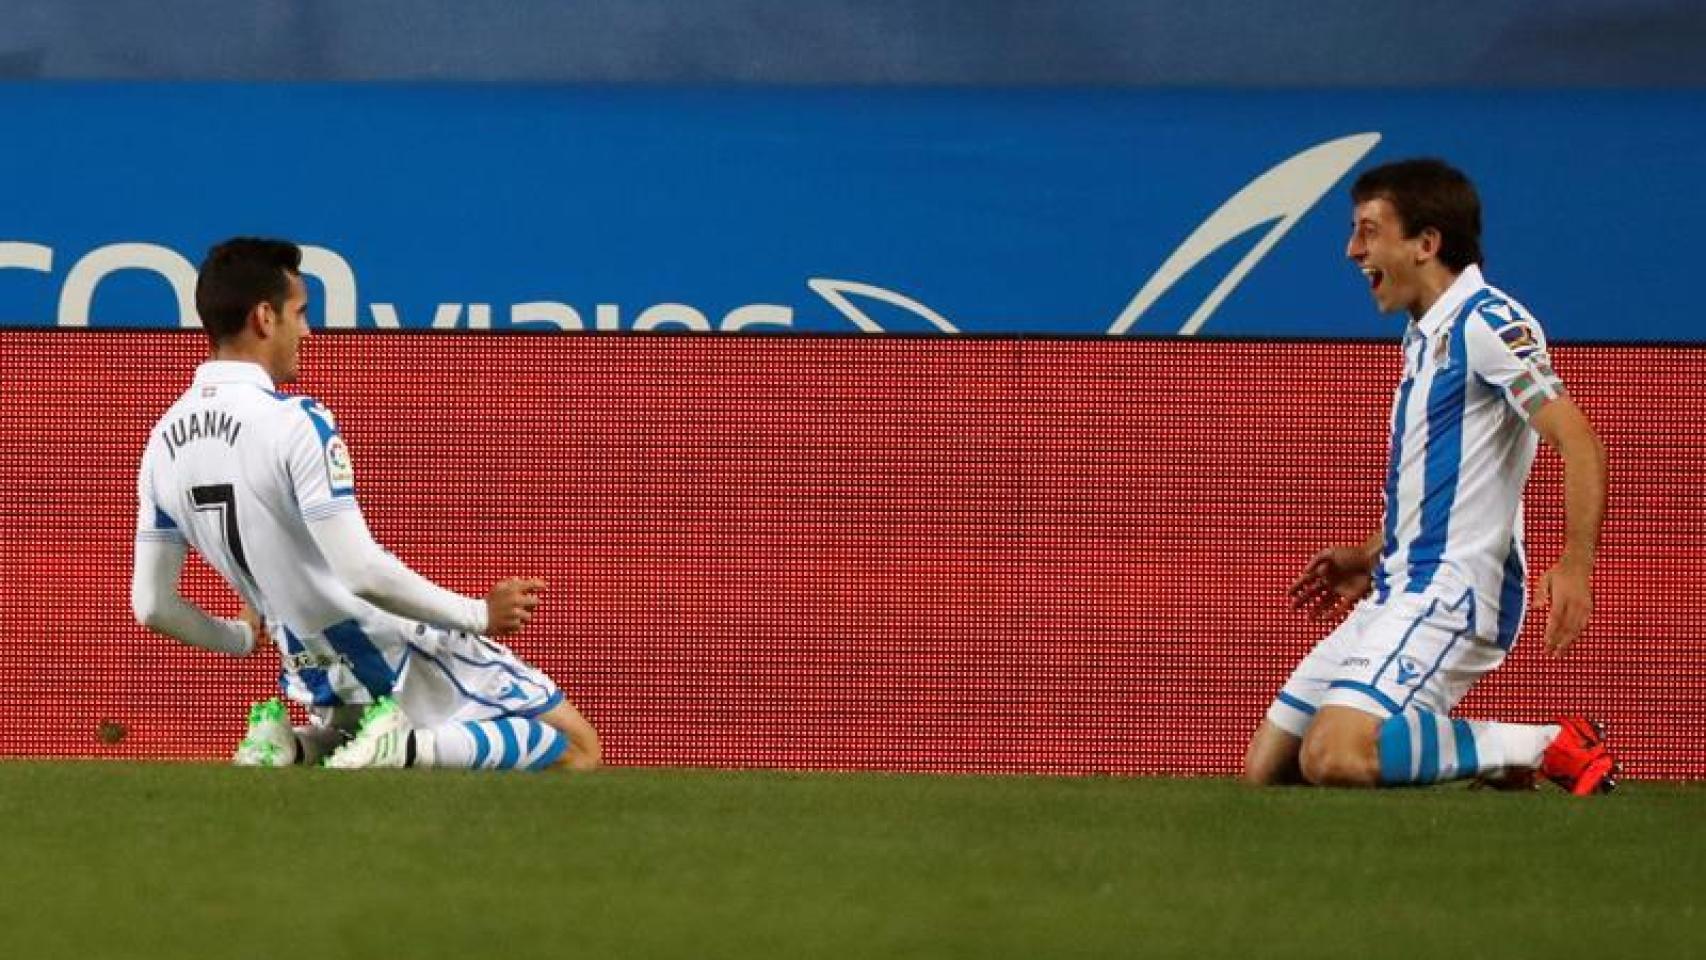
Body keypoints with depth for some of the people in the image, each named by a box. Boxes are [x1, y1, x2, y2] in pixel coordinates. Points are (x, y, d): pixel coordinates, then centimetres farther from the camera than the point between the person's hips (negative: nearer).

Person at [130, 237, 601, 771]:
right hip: (401, 661, -7)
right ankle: (405, 748, -18)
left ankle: (292, 746, 5)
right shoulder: (296, 424, -21)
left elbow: (152, 607, 6)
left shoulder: (164, 442, 2)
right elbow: (362, 572, -26)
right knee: (578, 748, -3)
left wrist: (243, 639, 25)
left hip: (318, 678, 7)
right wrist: (480, 615, -14)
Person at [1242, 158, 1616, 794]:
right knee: (1265, 769, 5)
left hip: (1450, 594, -10)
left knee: (1335, 759, -29)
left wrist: (1575, 565, -32)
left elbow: (1578, 442, -20)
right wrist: (1370, 559, 28)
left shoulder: (1486, 322, -11)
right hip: (1397, 594, 10)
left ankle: (1548, 746, -14)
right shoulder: (1425, 335, 19)